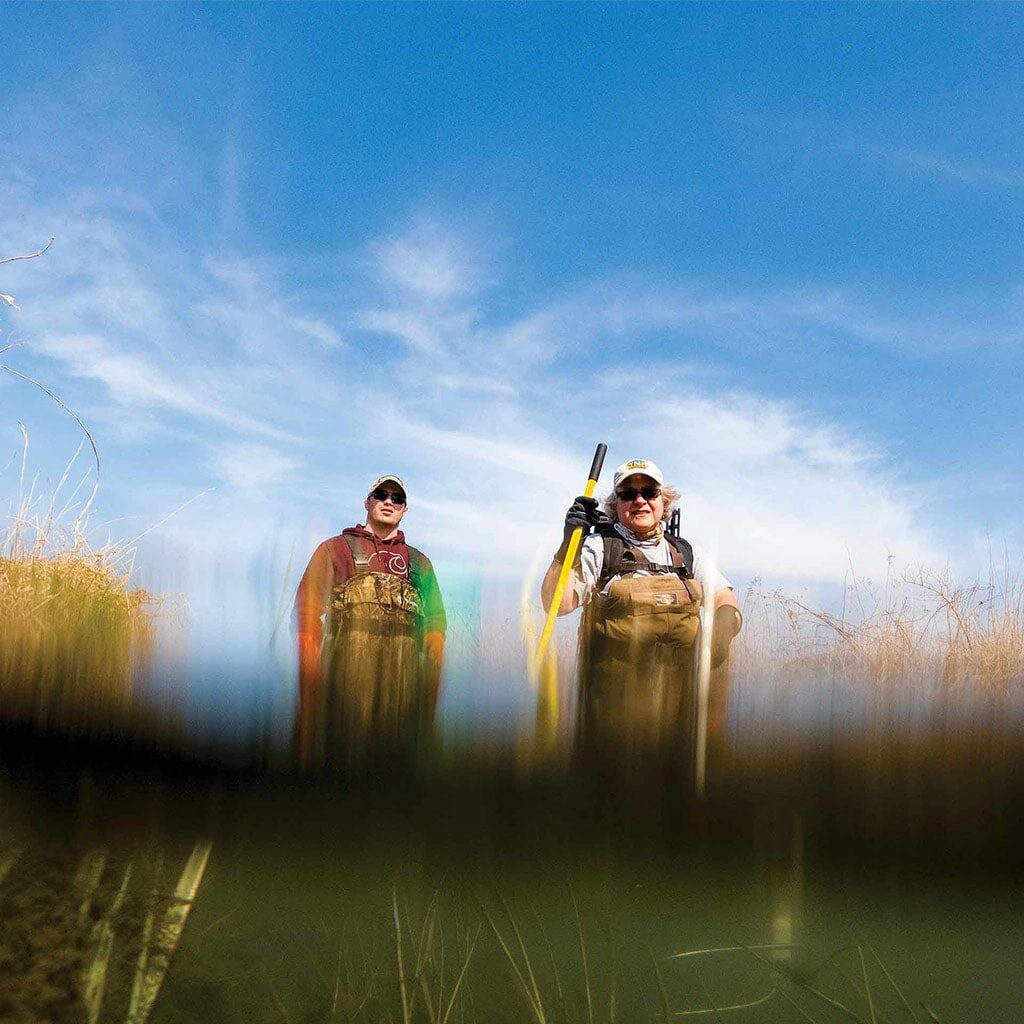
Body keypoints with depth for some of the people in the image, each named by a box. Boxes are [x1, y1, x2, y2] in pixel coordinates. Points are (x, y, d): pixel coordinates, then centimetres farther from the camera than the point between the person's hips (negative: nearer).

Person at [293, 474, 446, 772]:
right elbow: (307, 605, 6)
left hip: (404, 666, 3)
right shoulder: (335, 549, 16)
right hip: (348, 657, -3)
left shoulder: (419, 562, 25)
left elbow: (435, 615, 20)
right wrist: (309, 656, -8)